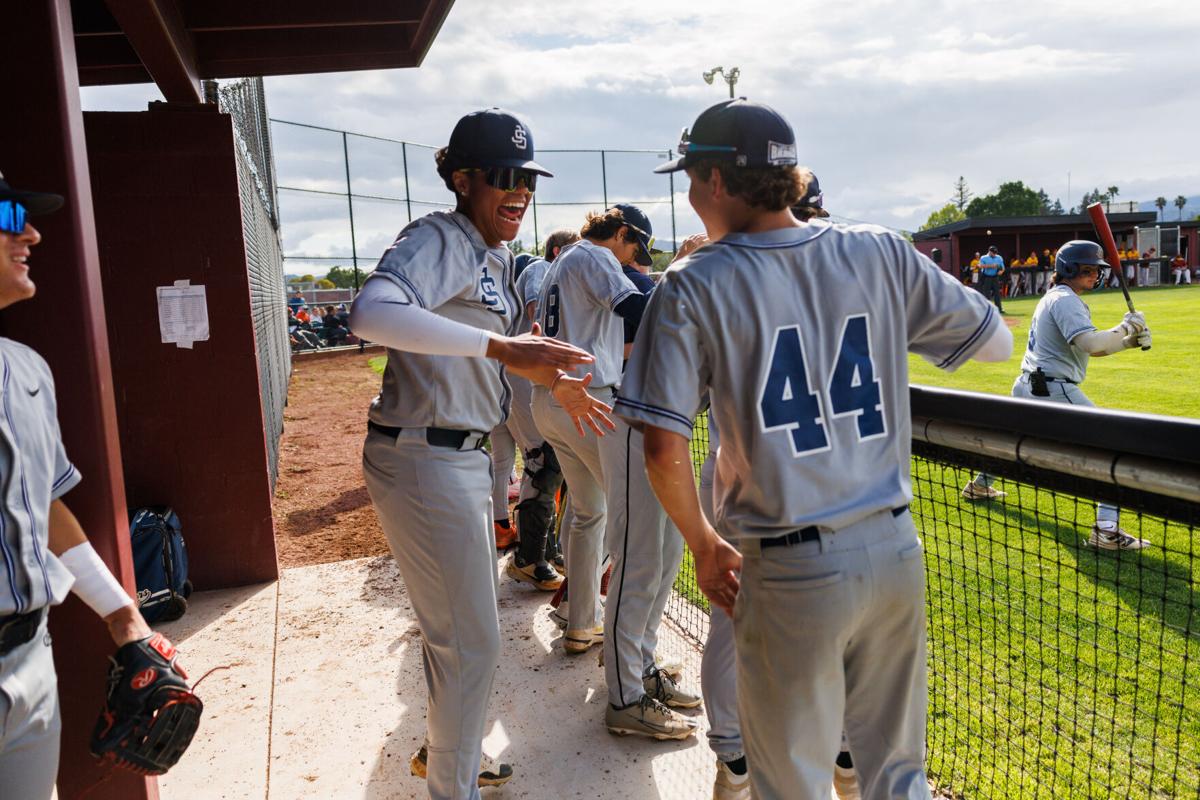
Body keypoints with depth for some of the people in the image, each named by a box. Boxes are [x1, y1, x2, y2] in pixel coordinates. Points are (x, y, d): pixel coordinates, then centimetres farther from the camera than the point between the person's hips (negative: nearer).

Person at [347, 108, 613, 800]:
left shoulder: (496, 256, 13)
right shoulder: (439, 238, -18)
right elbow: (372, 312, -38)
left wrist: (551, 383, 14)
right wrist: (500, 346, -43)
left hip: (464, 457, 10)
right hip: (424, 463, -10)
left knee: (455, 625, 25)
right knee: (474, 643, 0)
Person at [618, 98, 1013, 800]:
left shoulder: (693, 287, -10)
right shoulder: (880, 253, -1)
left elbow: (665, 452, -13)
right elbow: (996, 341, 8)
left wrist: (703, 545, 3)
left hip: (791, 575, -4)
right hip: (897, 551, 4)